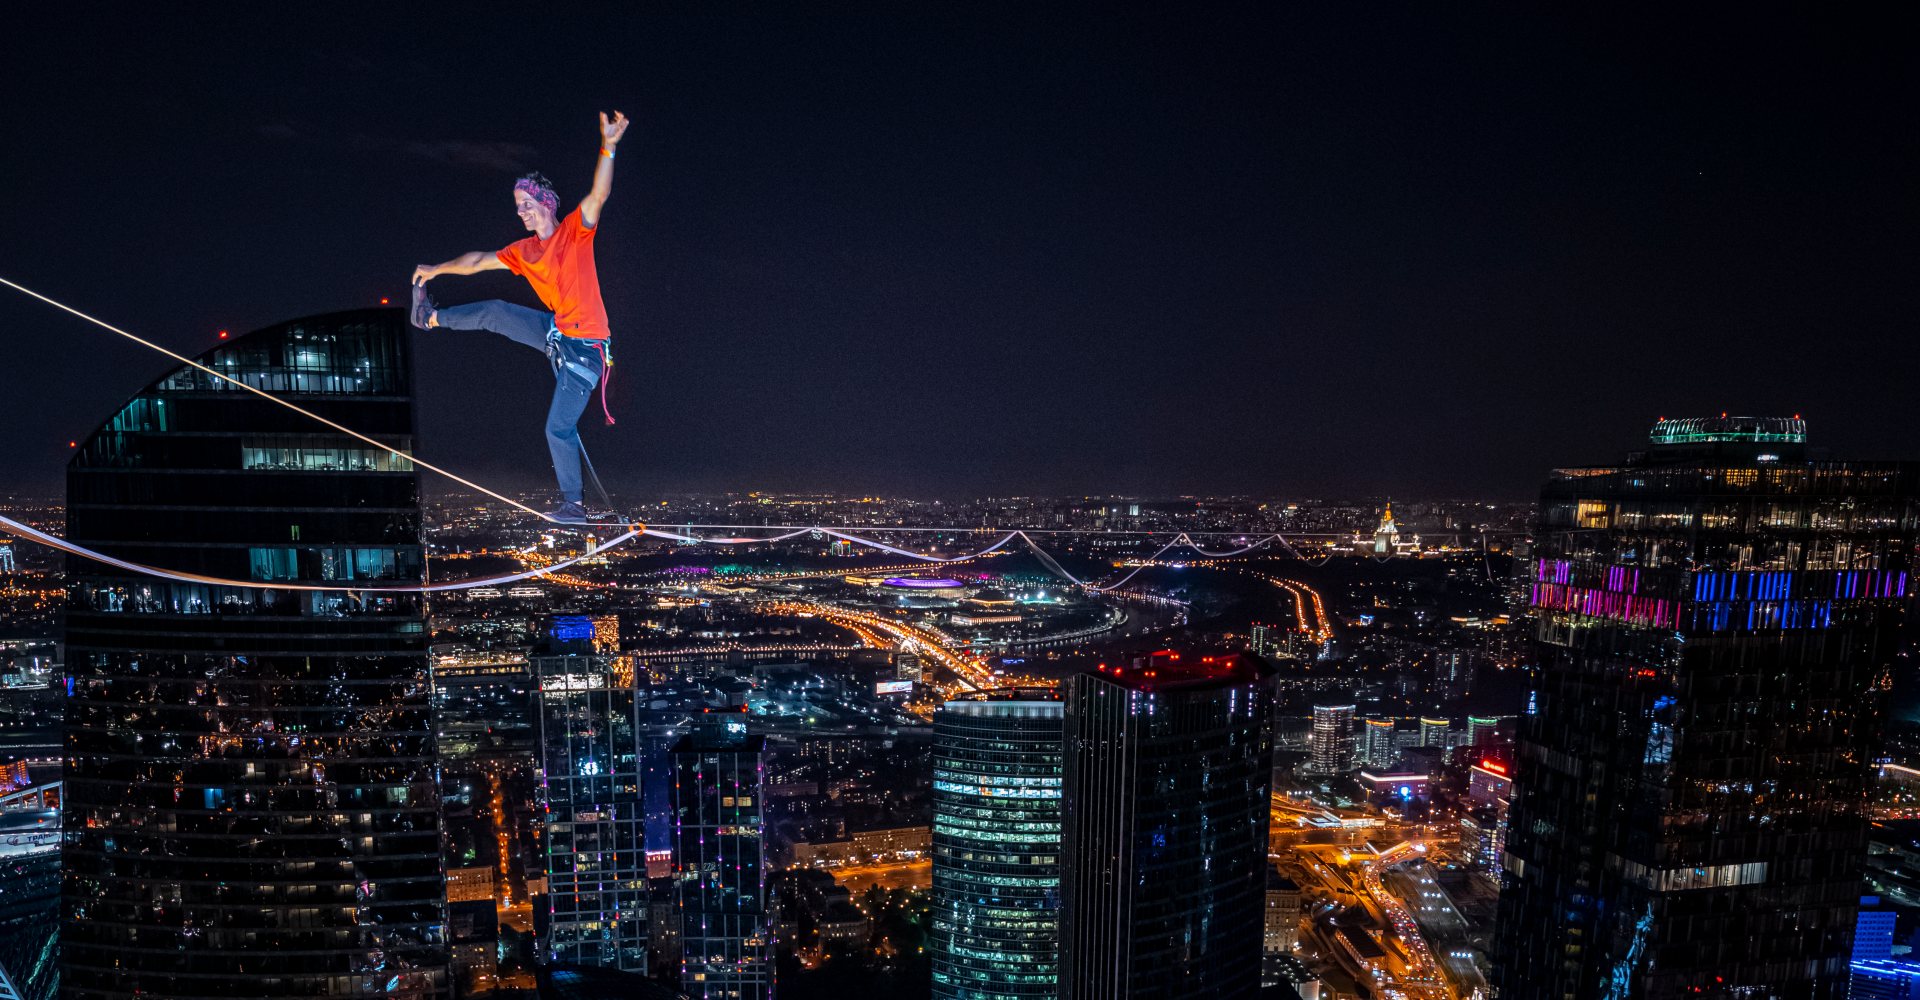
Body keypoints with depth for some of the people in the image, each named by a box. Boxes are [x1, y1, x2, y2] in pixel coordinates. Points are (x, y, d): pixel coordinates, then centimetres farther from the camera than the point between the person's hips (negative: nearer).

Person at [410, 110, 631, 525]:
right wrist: (438, 269, 29)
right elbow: (479, 261, 22)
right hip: (556, 333, 6)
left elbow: (598, 195, -26)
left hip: (584, 347, -6)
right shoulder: (524, 251, 10)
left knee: (559, 429, -7)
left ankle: (573, 505, 3)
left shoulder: (576, 230, -10)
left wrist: (608, 148, -39)